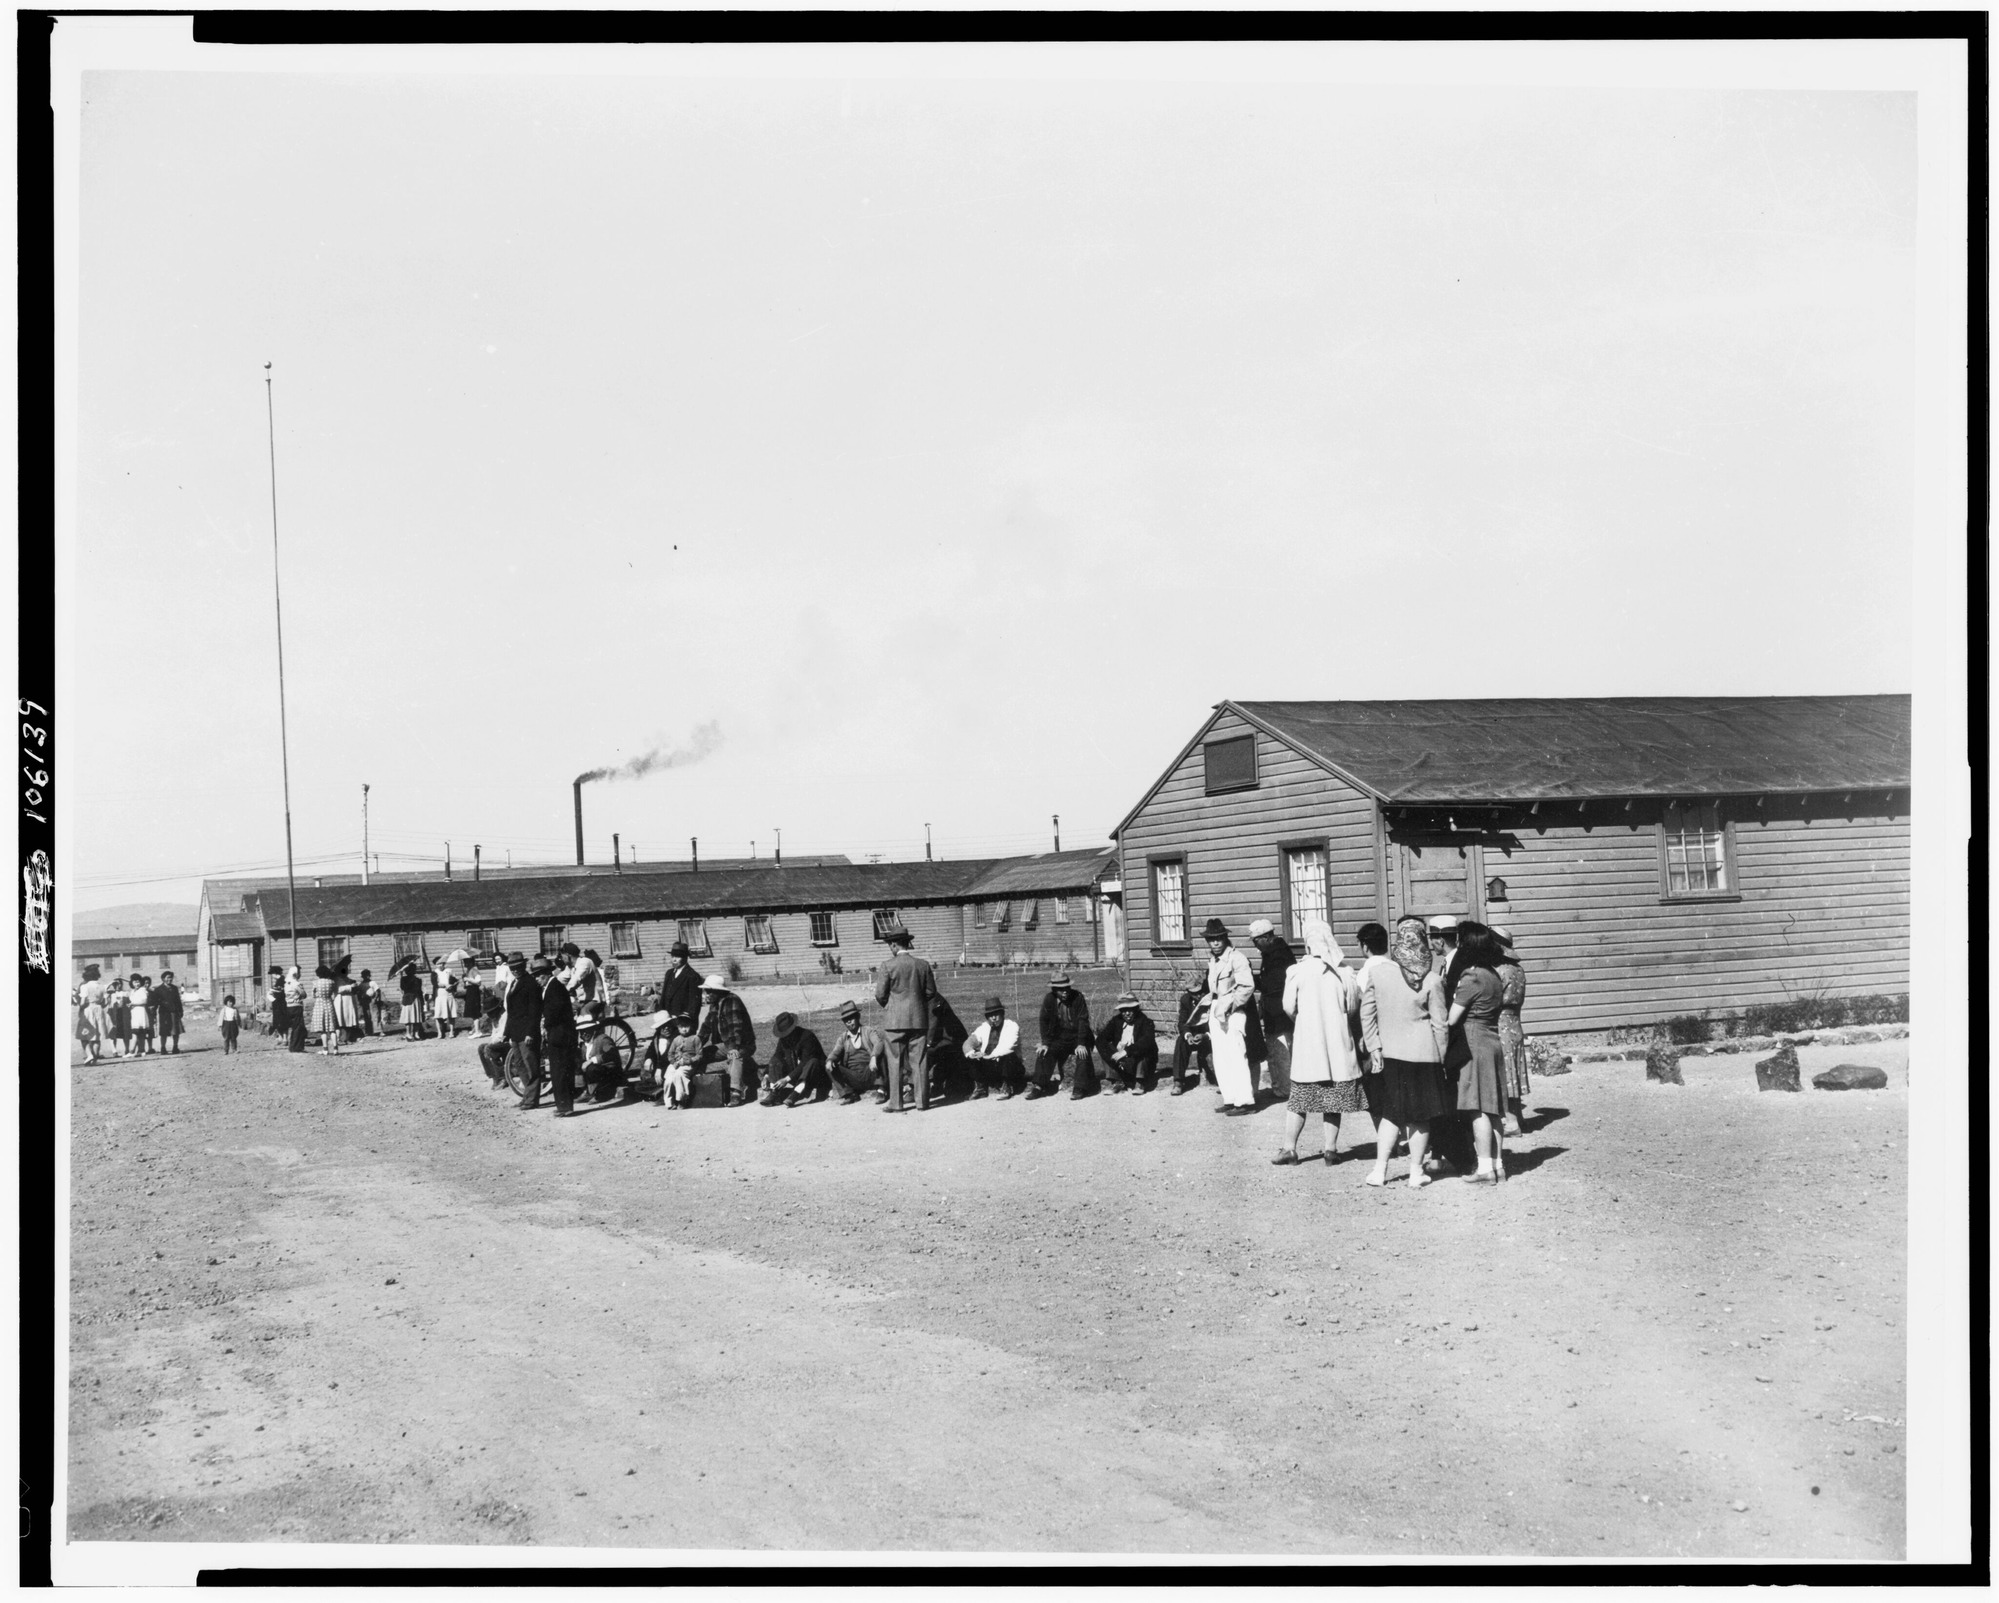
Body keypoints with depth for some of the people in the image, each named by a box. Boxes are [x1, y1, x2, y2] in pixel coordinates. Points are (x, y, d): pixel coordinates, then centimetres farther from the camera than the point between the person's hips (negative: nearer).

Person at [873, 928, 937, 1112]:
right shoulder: (923, 964, 1)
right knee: (919, 1062, 6)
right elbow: (931, 993, 5)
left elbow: (880, 995, -6)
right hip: (919, 1020, 3)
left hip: (895, 1021, -3)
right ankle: (922, 1102, 7)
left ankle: (896, 1104, 4)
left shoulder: (888, 966, -9)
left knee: (895, 1063, 3)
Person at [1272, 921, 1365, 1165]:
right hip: (1338, 1044, 1)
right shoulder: (1344, 973, -4)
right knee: (1333, 1100, 9)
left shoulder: (1297, 971, -9)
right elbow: (1353, 1009, 0)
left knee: (1298, 1099, 7)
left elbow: (1289, 1008, -5)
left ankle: (1289, 1148, 7)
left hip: (1307, 1043, -1)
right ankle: (1331, 1148, 9)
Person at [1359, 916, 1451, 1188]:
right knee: (1420, 1116, 10)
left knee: (1392, 1112, 15)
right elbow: (1440, 1024, -6)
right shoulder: (1432, 980, -11)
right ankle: (1416, 1173, 16)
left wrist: (1373, 1046, 8)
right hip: (1423, 1054, -2)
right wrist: (1441, 1058, 5)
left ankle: (1380, 1169, 10)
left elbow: (1366, 1013, 0)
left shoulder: (1378, 973, -5)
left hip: (1391, 1053, 2)